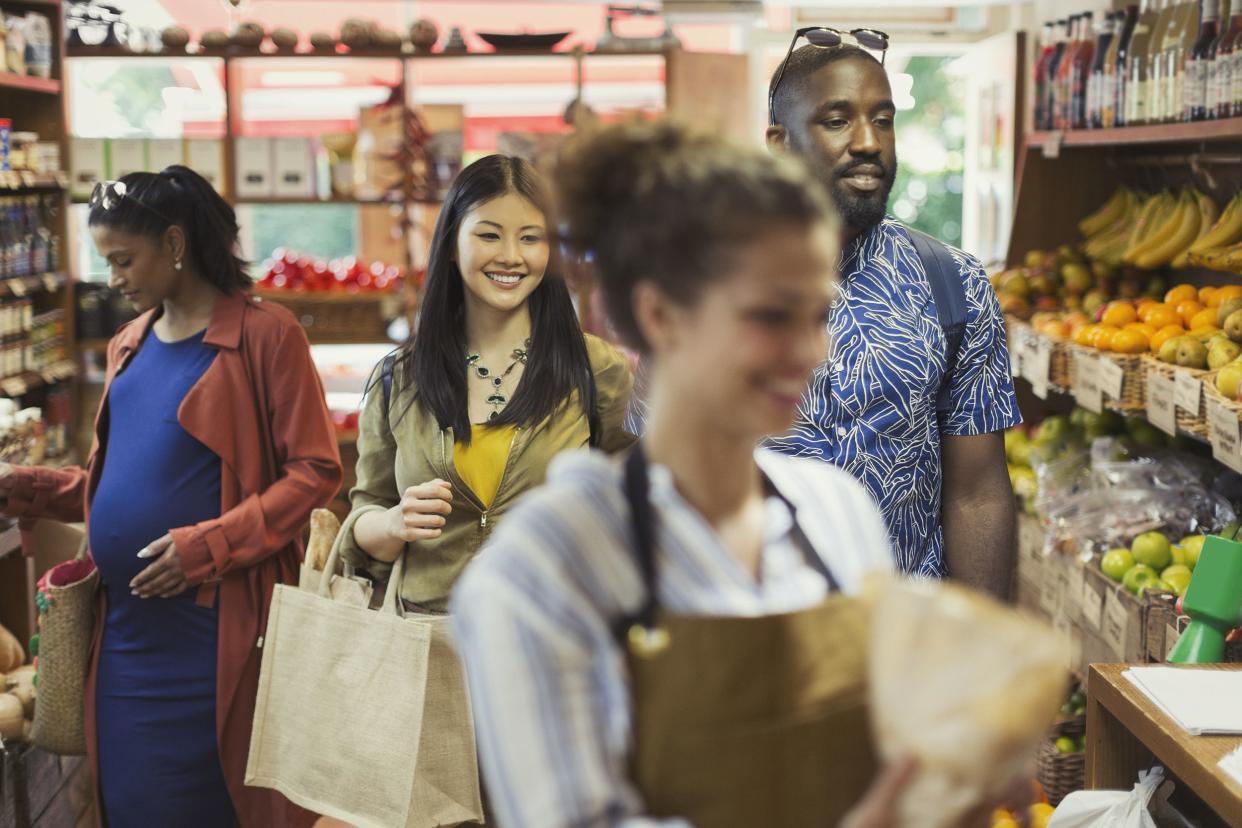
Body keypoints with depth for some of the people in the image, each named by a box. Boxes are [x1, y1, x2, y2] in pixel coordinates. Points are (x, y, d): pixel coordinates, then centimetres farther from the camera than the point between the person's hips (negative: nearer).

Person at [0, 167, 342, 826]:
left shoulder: (265, 335, -7)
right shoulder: (129, 346, 15)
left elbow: (316, 471, -12)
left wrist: (209, 545, -19)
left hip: (213, 634, -6)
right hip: (126, 630, 7)